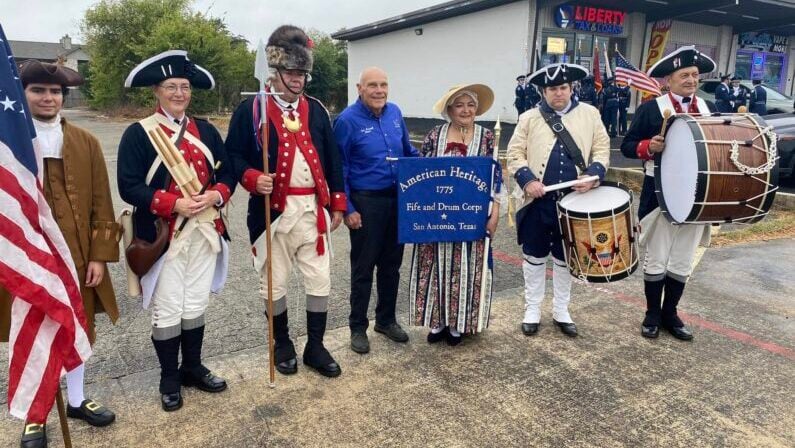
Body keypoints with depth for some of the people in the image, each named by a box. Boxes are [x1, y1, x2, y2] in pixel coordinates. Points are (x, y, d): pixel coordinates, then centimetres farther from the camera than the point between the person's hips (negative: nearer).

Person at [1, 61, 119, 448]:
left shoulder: (86, 142, 2)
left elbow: (100, 203, 1)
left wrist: (99, 255, -3)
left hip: (77, 256, 2)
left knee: (78, 330, 16)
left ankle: (77, 400, 37)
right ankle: (35, 415, 31)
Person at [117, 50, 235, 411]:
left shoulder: (206, 130, 9)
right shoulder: (138, 133, -5)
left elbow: (227, 173, 9)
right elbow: (129, 187, -11)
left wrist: (215, 195, -12)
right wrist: (174, 203, -21)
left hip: (204, 232, 4)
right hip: (162, 235, -4)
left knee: (196, 305, 14)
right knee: (167, 310, 6)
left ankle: (193, 368, 31)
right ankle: (169, 379, 23)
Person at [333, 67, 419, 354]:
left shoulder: (395, 113, 6)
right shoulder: (347, 120, -10)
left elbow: (409, 152, 19)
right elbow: (339, 170, -8)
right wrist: (347, 209, -12)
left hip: (398, 200, 6)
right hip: (366, 202, -5)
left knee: (391, 264, 15)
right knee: (363, 268, 5)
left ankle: (386, 320, 32)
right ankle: (358, 327, 21)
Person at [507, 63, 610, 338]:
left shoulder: (589, 114, 7)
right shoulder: (529, 119, 3)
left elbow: (602, 149, 5)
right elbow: (515, 154, -1)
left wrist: (592, 175, -13)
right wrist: (528, 179, -17)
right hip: (538, 202, -1)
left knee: (564, 258, 12)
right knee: (534, 256, 9)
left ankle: (561, 311, 28)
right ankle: (532, 309, 24)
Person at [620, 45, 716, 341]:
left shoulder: (708, 109, 9)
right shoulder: (650, 108, -5)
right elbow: (627, 146, -5)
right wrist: (649, 147, -24)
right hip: (660, 197, -4)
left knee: (683, 262, 13)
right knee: (656, 261, 8)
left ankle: (670, 313, 29)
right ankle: (652, 314, 24)